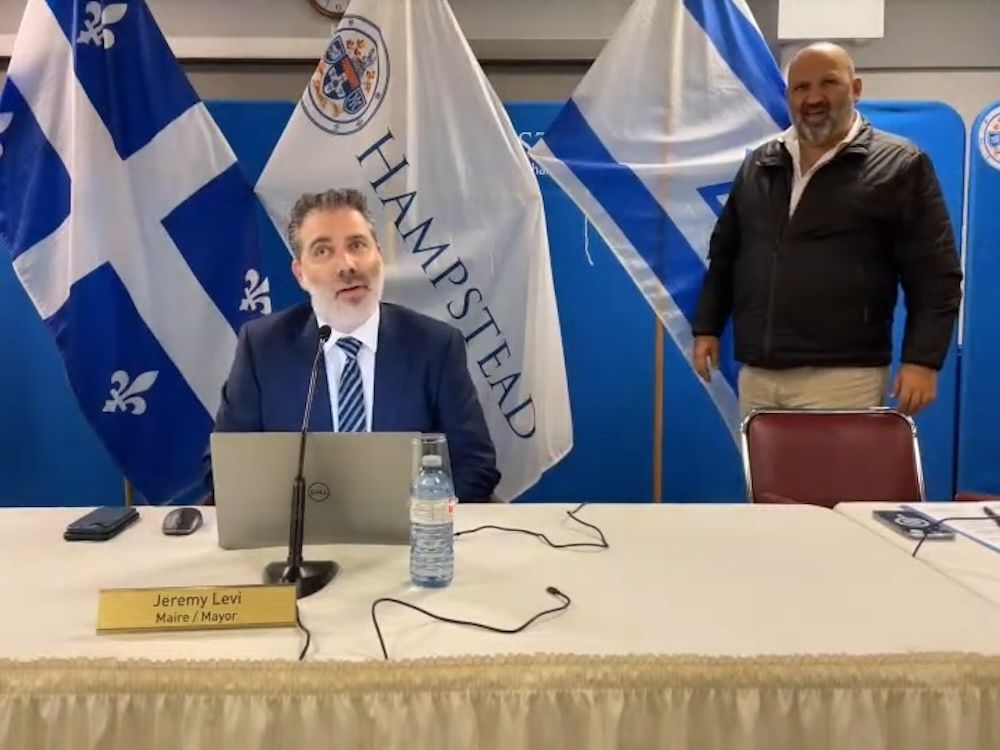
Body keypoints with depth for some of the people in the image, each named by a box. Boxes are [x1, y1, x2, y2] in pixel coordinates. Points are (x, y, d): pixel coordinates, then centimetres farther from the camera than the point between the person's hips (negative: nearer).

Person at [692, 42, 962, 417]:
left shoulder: (899, 165, -1)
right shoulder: (758, 165, 12)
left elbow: (935, 274, -4)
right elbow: (724, 254, 19)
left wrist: (923, 359, -11)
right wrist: (707, 327, 14)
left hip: (842, 378, -4)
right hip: (756, 374, 5)